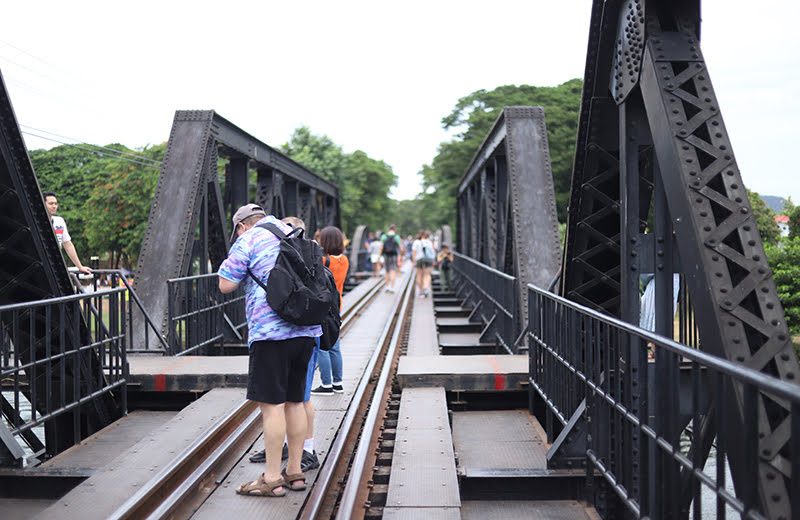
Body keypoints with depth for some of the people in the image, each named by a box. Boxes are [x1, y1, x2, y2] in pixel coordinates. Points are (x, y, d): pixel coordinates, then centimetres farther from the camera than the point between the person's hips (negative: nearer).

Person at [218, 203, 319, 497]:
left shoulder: (248, 240, -1)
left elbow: (225, 285, -3)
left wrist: (234, 262, 14)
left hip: (271, 330, -7)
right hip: (307, 330, 8)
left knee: (271, 404, -4)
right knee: (294, 401, 13)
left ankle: (272, 479, -1)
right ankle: (295, 472, 19)